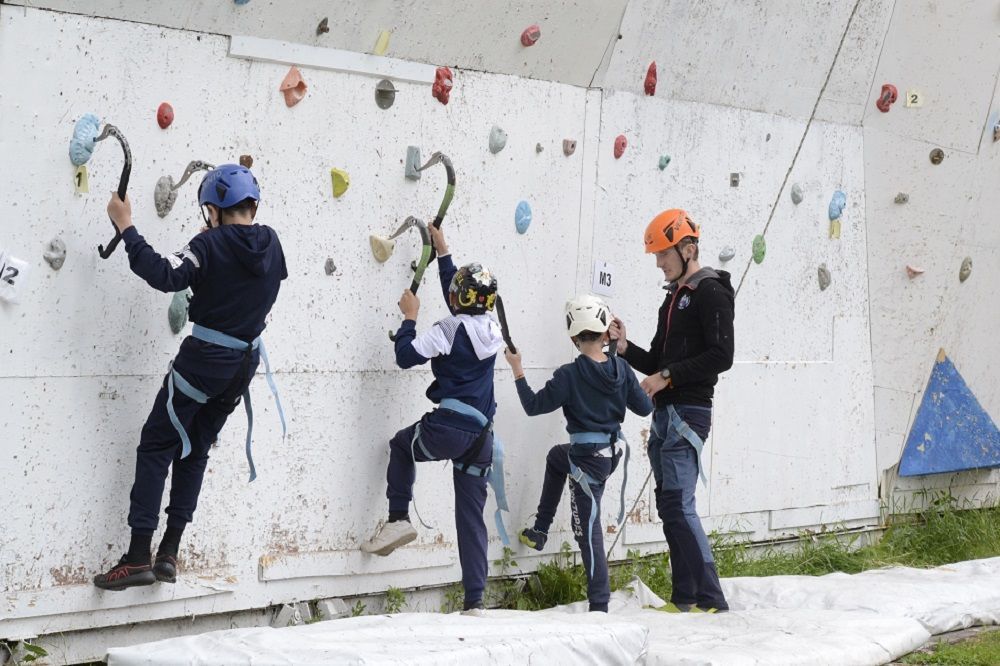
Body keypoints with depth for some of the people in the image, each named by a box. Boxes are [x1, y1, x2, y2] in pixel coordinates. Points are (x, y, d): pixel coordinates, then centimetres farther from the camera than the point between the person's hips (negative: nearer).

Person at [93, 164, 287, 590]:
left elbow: (165, 276, -28)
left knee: (155, 447, -1)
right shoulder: (270, 243, 3)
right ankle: (169, 554, 14)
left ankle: (138, 557, -6)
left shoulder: (211, 245, -16)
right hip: (245, 361, 7)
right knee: (195, 450, 16)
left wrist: (125, 226, -22)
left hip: (205, 359, -7)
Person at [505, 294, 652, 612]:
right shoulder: (621, 369, -3)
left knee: (588, 529, 0)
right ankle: (540, 531, 39)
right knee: (556, 456, 33)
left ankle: (599, 606, 2)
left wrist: (517, 371, -1)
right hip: (611, 451, 7)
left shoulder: (569, 375, -19)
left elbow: (533, 405, -12)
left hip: (587, 459, -7)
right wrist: (645, 390, 26)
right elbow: (644, 407, 4)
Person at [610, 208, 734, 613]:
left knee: (678, 504, -16)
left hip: (689, 413, -10)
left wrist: (668, 376, -17)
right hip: (665, 414, 10)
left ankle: (711, 599, -15)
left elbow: (721, 356, -18)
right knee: (669, 506, 8)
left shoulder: (712, 293, -7)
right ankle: (685, 599, 11)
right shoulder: (673, 298, 21)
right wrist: (625, 348, 4)